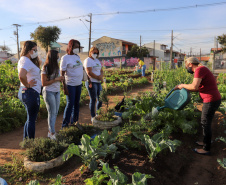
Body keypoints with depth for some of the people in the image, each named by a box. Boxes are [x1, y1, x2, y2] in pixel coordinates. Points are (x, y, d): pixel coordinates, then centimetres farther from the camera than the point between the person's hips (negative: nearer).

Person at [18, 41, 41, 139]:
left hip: (24, 92, 10)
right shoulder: (26, 61, -17)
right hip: (31, 93, -10)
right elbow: (21, 76, -33)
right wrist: (27, 85, -18)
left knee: (30, 119, 20)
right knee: (31, 119, 1)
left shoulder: (24, 60, 15)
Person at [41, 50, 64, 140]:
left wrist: (61, 79, -1)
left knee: (55, 113, 8)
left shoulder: (56, 67, 10)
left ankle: (50, 132, 19)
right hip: (49, 92, -7)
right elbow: (43, 83, -14)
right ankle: (52, 134, 6)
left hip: (57, 92, 7)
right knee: (52, 113, -3)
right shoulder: (45, 68, -11)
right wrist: (56, 79, -18)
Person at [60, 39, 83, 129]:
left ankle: (76, 121, 26)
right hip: (70, 84, -6)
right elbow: (62, 73, -13)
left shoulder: (77, 56, 9)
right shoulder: (65, 58, -10)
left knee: (77, 103, 13)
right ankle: (65, 124, 10)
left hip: (79, 84, 6)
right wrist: (64, 87, -17)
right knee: (70, 104, -2)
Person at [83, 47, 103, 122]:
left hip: (98, 82, 8)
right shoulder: (88, 60, -7)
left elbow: (101, 70, 17)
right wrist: (98, 78, -11)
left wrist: (101, 76, -6)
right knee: (93, 100, -4)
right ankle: (93, 117, 6)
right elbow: (89, 73, -16)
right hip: (91, 82, -8)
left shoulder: (97, 61, 19)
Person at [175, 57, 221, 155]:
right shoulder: (201, 70, 16)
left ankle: (206, 149, 13)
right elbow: (198, 88, 17)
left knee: (205, 124, 0)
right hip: (212, 100, 10)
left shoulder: (199, 69, -16)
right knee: (205, 122, 21)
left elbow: (194, 86, -27)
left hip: (211, 101, -10)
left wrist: (183, 85, -10)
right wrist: (183, 88, 12)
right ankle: (206, 142, 37)